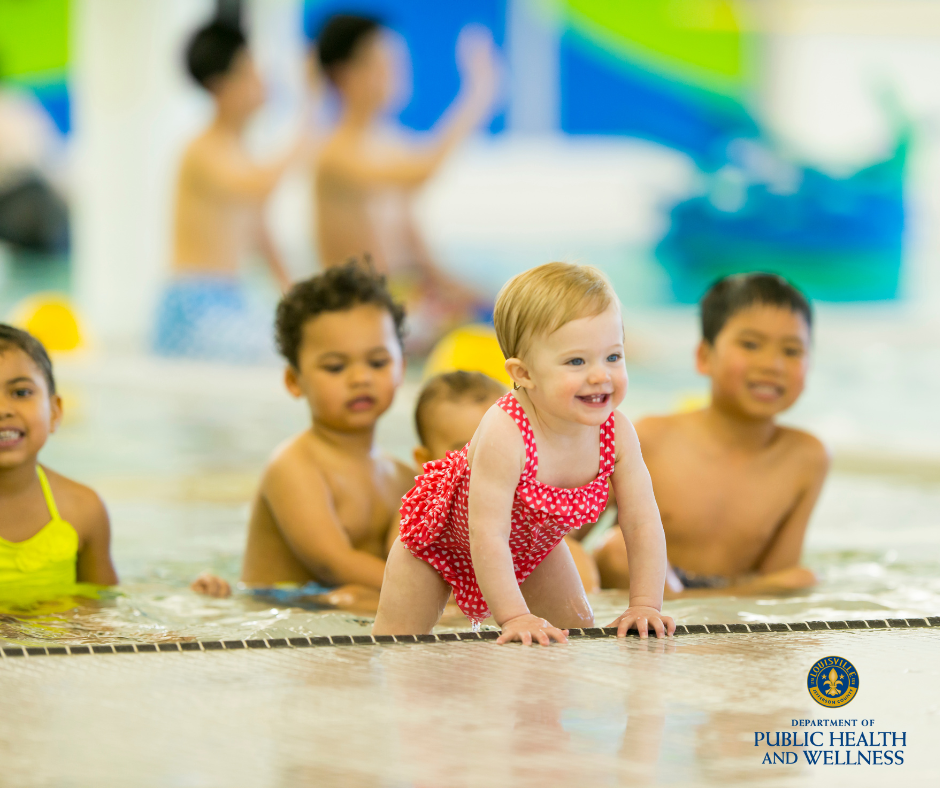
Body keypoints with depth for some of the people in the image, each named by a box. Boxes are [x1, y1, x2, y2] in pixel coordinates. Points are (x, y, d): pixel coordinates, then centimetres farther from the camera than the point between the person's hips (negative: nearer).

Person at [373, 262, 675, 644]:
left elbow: (643, 525, -23)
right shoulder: (504, 436, -45)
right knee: (397, 646, -1)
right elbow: (487, 536, -44)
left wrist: (645, 606, -30)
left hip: (531, 544, 5)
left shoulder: (618, 434, -28)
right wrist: (514, 616, -47)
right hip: (445, 535, -5)